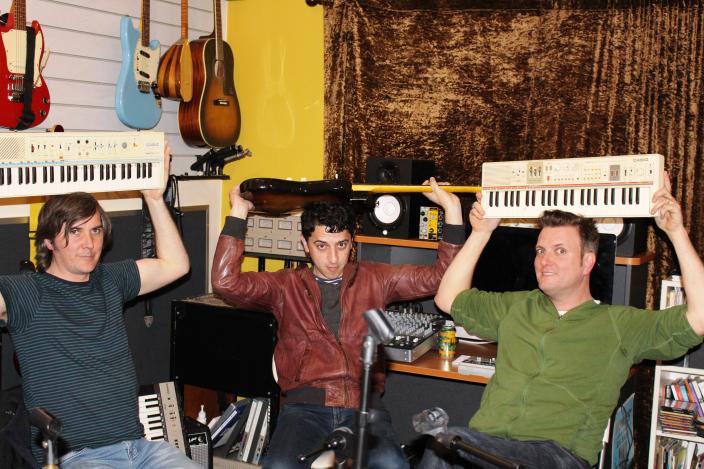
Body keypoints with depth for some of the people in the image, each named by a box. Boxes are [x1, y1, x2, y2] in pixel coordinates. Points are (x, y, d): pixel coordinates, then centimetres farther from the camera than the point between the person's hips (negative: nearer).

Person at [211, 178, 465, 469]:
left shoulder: (375, 280, 14)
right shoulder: (286, 285, 11)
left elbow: (439, 277, 10)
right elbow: (225, 283, -2)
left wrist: (452, 211, 1)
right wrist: (238, 215, -3)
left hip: (363, 404, 1)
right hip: (305, 405, -1)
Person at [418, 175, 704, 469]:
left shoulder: (620, 325, 11)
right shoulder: (517, 307, 25)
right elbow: (449, 299, 29)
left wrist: (677, 232, 1)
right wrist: (480, 233, 28)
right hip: (485, 442, 4)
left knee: (451, 442, -34)